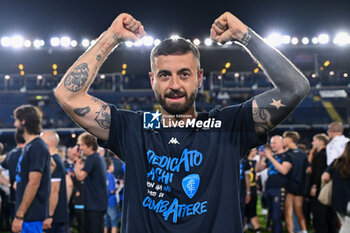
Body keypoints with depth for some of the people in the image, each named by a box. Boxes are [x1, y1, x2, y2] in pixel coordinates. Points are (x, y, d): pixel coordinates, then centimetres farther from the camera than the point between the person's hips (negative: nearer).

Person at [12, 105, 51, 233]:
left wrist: (19, 215, -22)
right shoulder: (28, 146, 16)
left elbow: (33, 184, -21)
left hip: (31, 216, -10)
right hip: (28, 214, 10)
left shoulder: (37, 147, -15)